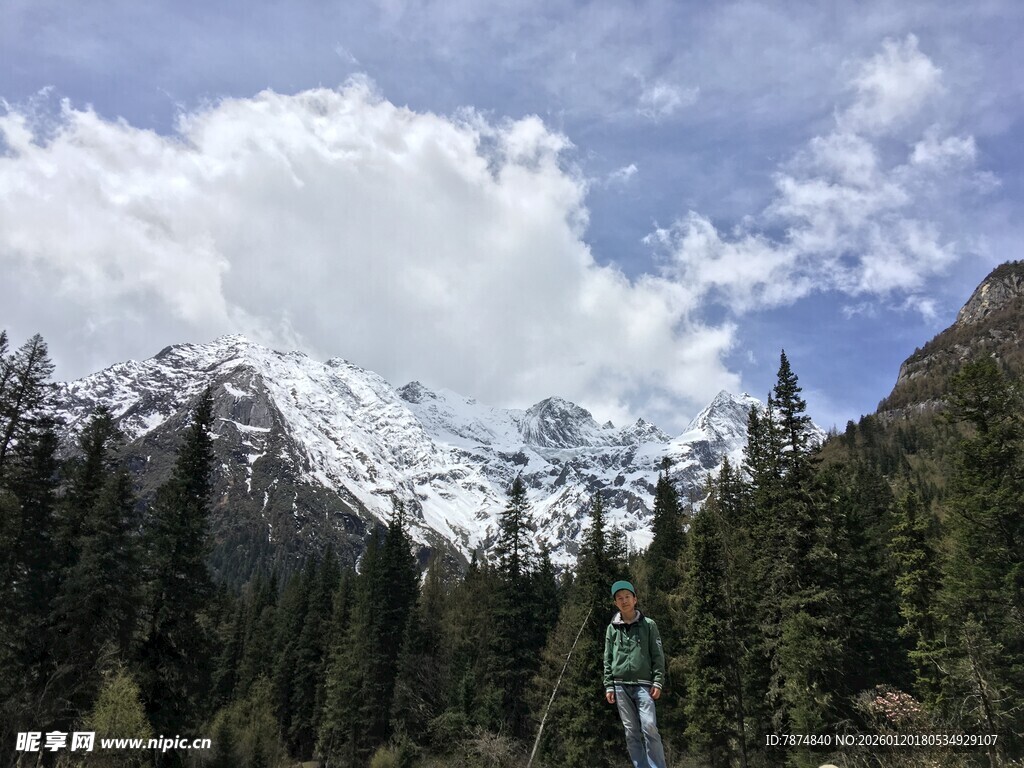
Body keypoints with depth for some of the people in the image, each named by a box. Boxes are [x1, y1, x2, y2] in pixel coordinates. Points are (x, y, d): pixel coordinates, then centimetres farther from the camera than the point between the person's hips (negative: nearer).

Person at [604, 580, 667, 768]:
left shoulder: (648, 625, 6)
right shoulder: (612, 628, 11)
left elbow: (658, 656, 2)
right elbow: (607, 660, 11)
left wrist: (658, 682, -7)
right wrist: (608, 686, 3)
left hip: (643, 684, -2)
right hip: (621, 686, 2)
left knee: (649, 728, -13)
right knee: (631, 733, 2)